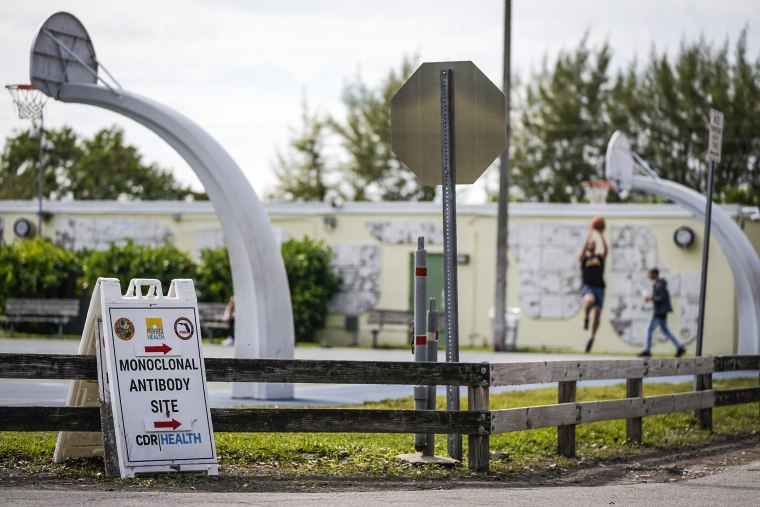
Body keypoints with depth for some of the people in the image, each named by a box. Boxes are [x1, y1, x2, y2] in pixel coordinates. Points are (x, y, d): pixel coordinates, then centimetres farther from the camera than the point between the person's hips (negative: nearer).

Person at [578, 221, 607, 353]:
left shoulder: (600, 257, 15)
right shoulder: (583, 258, 10)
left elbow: (605, 249, -4)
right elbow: (583, 249, -11)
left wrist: (601, 235, -8)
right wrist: (590, 234, -13)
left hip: (599, 287, 3)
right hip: (587, 286, -3)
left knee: (597, 313, -3)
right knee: (590, 299, -38)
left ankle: (592, 338, 12)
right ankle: (585, 318, -11)